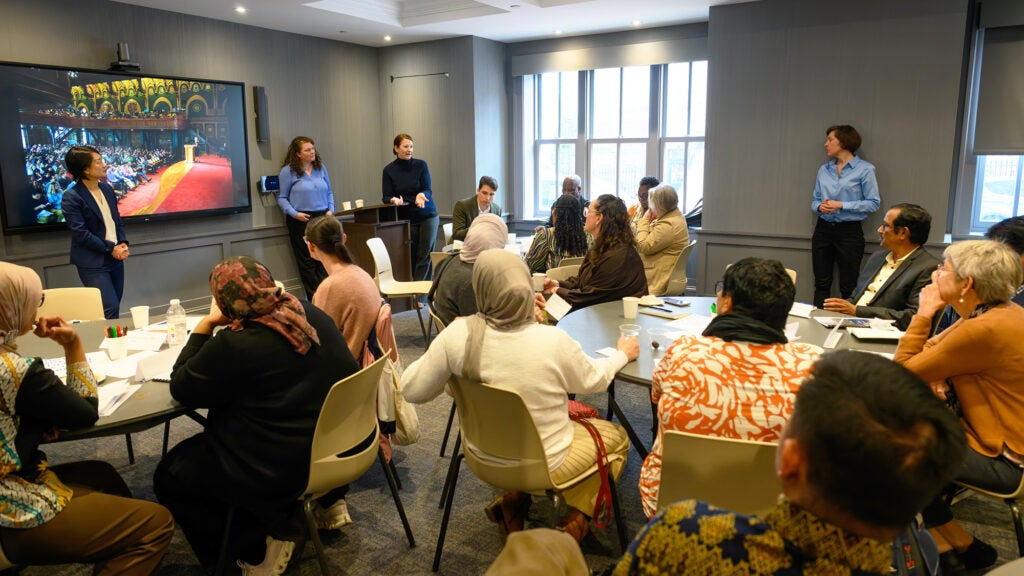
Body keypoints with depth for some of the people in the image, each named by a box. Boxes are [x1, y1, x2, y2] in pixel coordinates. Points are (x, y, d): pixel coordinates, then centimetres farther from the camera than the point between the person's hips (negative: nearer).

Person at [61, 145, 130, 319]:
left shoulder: (107, 188, 8)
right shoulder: (72, 197, -12)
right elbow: (80, 233, -15)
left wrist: (123, 243, -2)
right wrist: (111, 249, -14)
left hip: (116, 257, 7)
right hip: (93, 263, -7)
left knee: (114, 307, 10)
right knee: (110, 309, -12)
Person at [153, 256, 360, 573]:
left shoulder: (234, 346, -24)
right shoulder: (311, 314, -3)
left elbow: (181, 389, -9)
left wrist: (204, 326, -3)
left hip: (283, 469, -8)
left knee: (168, 477, 14)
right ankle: (281, 521, 23)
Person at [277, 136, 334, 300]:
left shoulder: (321, 168, 10)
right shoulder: (288, 171, -4)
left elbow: (329, 192, 17)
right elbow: (282, 198, -2)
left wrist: (330, 210, 2)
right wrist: (294, 214, -14)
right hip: (301, 220, -4)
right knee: (307, 262, 3)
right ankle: (314, 298, 10)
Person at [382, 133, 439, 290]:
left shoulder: (421, 165, -4)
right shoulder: (389, 170, -2)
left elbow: (428, 190, -9)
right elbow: (385, 197, -4)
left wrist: (422, 195, -32)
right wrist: (394, 200, -27)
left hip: (427, 215, 0)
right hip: (406, 217, 0)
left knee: (425, 255, -5)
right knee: (411, 257, 2)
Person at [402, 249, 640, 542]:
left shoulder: (459, 334, -22)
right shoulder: (553, 341, -28)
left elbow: (412, 390, -11)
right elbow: (594, 380, -7)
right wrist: (622, 354, 13)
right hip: (544, 466, -3)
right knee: (617, 436, 23)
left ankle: (513, 501, 18)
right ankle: (575, 521, 12)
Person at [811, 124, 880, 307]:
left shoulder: (864, 169, -4)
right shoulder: (824, 169, 10)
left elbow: (873, 203, -7)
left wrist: (841, 205, -16)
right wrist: (820, 206, -9)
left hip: (849, 231, -5)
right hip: (823, 229, 5)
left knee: (848, 288, 1)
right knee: (821, 284, 8)